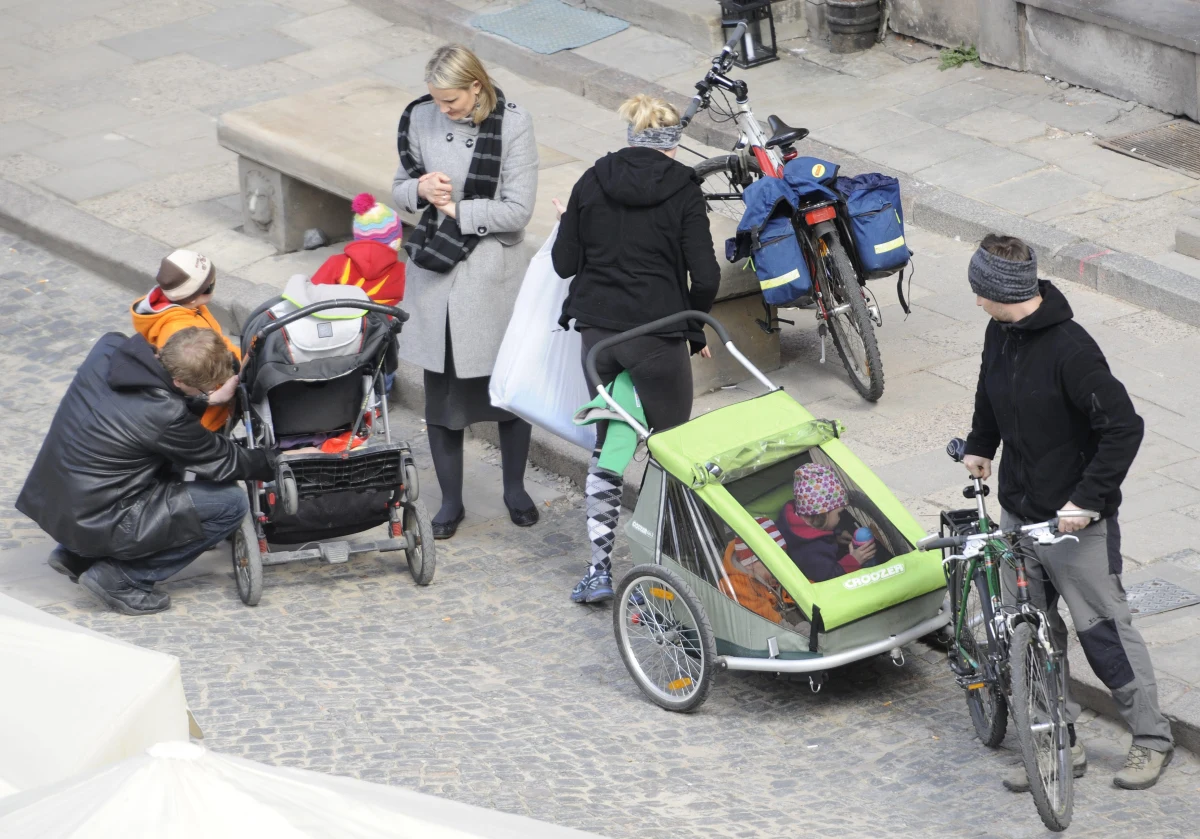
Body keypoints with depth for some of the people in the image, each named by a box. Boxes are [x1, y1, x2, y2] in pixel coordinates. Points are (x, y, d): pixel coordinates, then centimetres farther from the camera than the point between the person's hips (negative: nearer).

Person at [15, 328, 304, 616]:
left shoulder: (108, 348, -7)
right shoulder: (166, 418, -24)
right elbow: (224, 464, -7)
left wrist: (204, 400, 6)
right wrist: (274, 463, 9)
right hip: (97, 524, -8)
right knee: (232, 503, -6)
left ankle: (76, 554, 22)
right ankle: (120, 578, -1)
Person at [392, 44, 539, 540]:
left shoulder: (513, 125, -12)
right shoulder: (420, 119, -2)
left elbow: (518, 210, -15)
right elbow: (399, 190, 8)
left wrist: (456, 208, -15)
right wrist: (420, 189, -14)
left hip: (492, 274, -2)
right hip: (434, 272, 3)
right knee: (441, 390, 8)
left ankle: (515, 489, 31)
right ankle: (450, 500, 22)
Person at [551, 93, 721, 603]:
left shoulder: (593, 182, 3)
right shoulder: (682, 189, -6)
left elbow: (565, 263, 4)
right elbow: (704, 277, -11)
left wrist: (568, 225, 24)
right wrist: (695, 329, 6)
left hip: (598, 330, 4)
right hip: (657, 333, -4)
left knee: (606, 446, 18)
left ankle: (599, 569, 15)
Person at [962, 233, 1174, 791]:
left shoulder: (1069, 349, -23)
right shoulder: (1000, 334, 2)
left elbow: (1123, 427, -25)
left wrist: (1088, 499, -25)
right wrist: (980, 444, 29)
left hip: (1075, 521, -8)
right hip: (1019, 514, 8)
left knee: (1103, 630, 1)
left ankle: (1152, 739, 16)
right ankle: (1061, 744, 21)